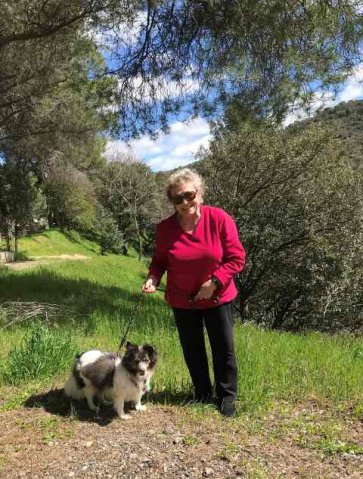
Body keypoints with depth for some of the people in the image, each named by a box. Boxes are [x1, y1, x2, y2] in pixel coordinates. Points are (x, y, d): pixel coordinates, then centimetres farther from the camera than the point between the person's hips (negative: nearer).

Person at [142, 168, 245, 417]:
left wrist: (214, 282, -21)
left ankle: (227, 396, 29)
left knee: (224, 349, 9)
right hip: (182, 300, 2)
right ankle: (203, 394, 37)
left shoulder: (220, 219, -17)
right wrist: (153, 278, -19)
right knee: (192, 350, 16)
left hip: (217, 297, -2)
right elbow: (160, 261, 2)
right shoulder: (165, 228, -10)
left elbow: (237, 258, -13)